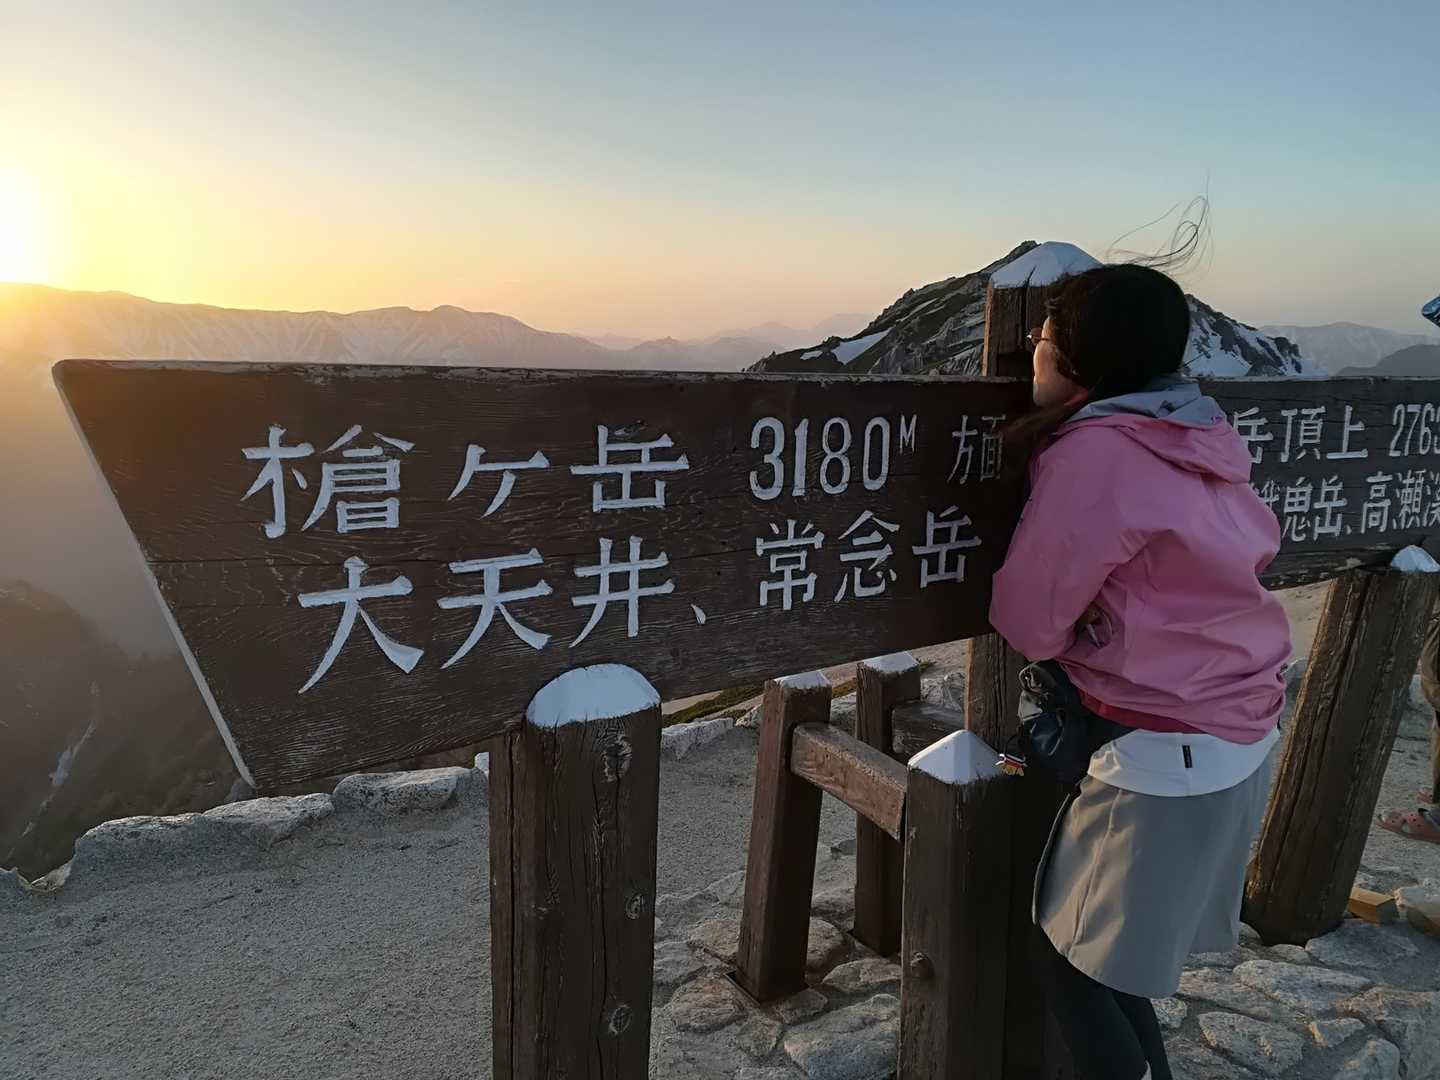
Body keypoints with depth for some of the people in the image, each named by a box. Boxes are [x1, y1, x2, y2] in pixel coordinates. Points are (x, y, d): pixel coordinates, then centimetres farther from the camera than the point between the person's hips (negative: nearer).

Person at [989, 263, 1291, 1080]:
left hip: (1167, 758, -8)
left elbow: (1027, 623, -16)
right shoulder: (1199, 432, 3)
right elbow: (1260, 545, 18)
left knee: (1077, 971, 8)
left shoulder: (1093, 453, -22)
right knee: (1113, 958, 23)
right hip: (1238, 735, 9)